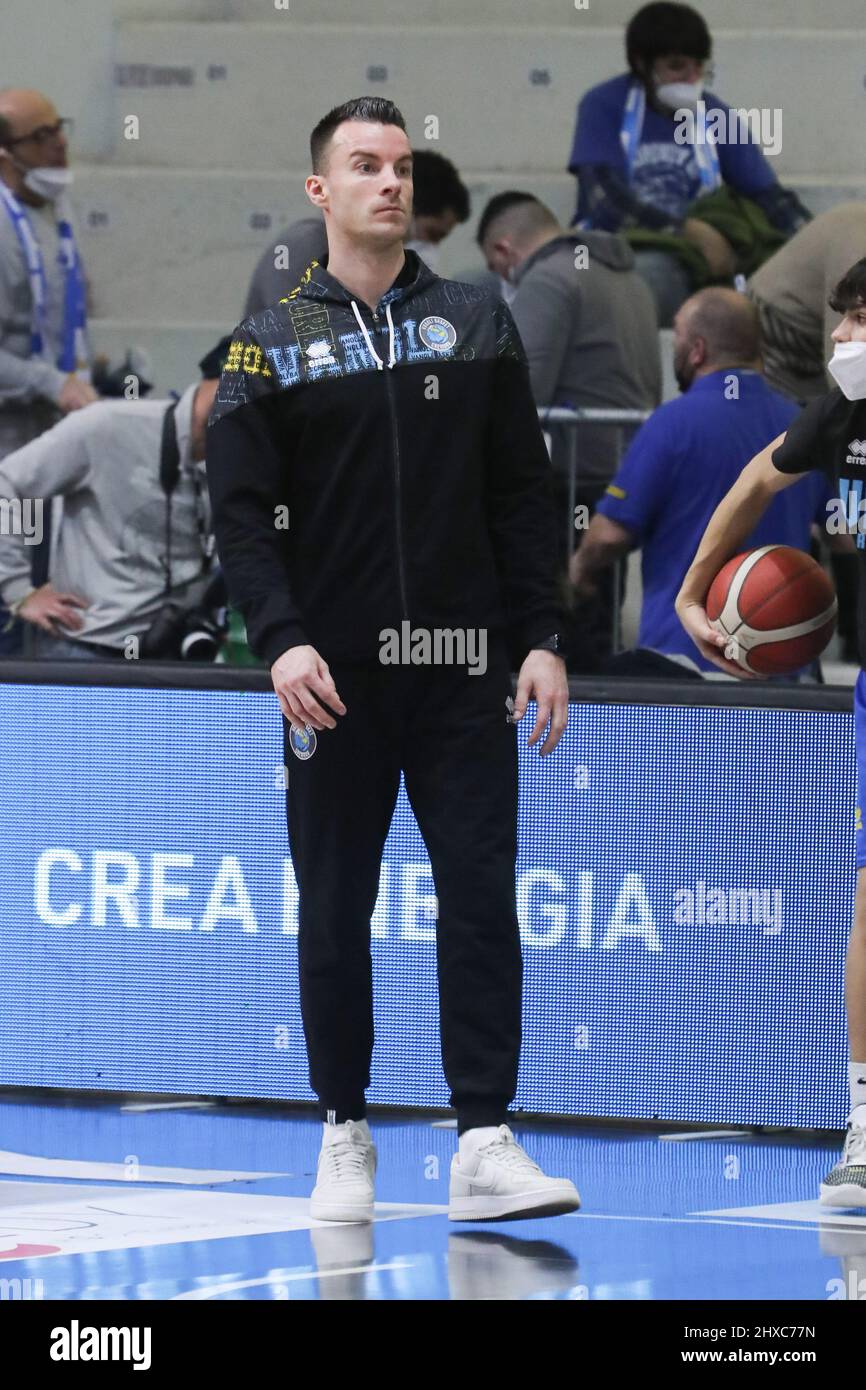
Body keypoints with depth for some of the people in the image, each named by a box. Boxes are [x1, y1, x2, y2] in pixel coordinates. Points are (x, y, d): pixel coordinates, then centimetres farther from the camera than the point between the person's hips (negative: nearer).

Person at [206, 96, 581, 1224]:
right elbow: (241, 514, -1)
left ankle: (484, 1145, -7)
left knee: (482, 898, -6)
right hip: (331, 677, -1)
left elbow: (523, 497, 8)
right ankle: (345, 1134, 17)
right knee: (335, 910, 6)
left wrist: (541, 637, 0)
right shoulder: (272, 347, 3)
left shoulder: (476, 327, 8)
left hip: (461, 668, 1)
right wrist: (281, 641, -15)